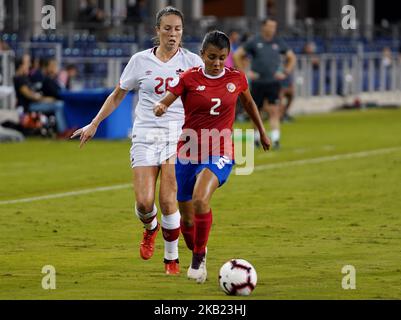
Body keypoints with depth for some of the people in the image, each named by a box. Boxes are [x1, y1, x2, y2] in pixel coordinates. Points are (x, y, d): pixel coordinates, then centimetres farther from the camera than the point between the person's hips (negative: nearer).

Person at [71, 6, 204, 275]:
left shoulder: (191, 61, 2)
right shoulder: (141, 61, 3)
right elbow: (118, 96, 14)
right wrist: (94, 124, 11)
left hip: (178, 135, -1)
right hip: (146, 135, 1)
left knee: (168, 200, -11)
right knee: (144, 202, -10)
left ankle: (172, 258, 8)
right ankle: (150, 228, 28)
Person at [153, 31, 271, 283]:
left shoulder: (237, 78, 0)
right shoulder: (189, 78, -5)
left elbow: (249, 103, 21)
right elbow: (162, 104, -11)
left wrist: (262, 132, 30)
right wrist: (159, 108, -35)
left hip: (220, 155, -1)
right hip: (188, 154, 1)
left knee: (200, 200, -30)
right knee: (187, 219, 7)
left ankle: (199, 258, -13)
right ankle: (198, 255, 39)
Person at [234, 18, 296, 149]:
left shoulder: (278, 43, 5)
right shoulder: (254, 42, -2)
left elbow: (291, 57, 17)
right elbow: (237, 55, 1)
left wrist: (285, 73, 6)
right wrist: (245, 73, -4)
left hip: (273, 83, 1)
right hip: (257, 83, -1)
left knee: (274, 111, -11)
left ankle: (275, 139, -17)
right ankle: (256, 137, 27)